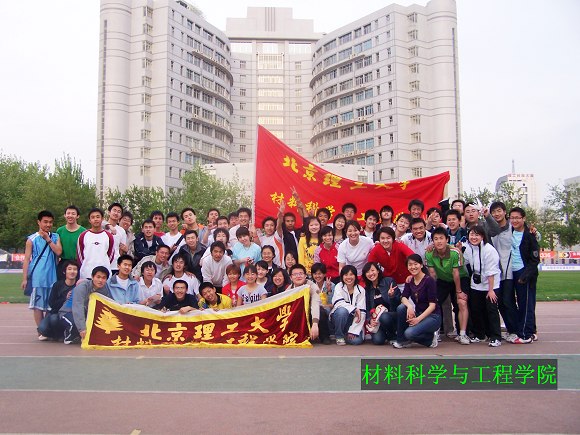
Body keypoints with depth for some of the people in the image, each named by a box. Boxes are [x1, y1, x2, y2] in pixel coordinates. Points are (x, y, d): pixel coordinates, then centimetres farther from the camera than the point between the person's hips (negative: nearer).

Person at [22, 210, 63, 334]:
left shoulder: (55, 237, 11)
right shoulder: (32, 239, 3)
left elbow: (58, 252, -5)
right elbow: (26, 259, 1)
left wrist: (48, 239, -7)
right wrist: (24, 278, -4)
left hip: (52, 276, 2)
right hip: (37, 277, -2)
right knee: (38, 305, -1)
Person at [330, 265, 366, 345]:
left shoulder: (361, 290, -4)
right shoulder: (339, 287, -5)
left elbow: (362, 312, -10)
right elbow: (338, 303, -23)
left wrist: (353, 331, -18)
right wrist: (354, 309, -29)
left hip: (353, 321, 1)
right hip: (338, 318, -1)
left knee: (357, 340, -24)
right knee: (342, 310, -33)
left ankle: (350, 334, 13)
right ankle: (339, 336, -11)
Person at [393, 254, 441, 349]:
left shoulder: (429, 280, -14)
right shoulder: (409, 281, 4)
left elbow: (432, 305, -17)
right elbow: (403, 298, -8)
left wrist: (419, 319, -27)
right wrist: (409, 306, -31)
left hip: (432, 316, -6)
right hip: (418, 313, 6)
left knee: (409, 333, -29)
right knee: (401, 308, -23)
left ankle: (431, 337, 2)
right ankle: (402, 340, -7)